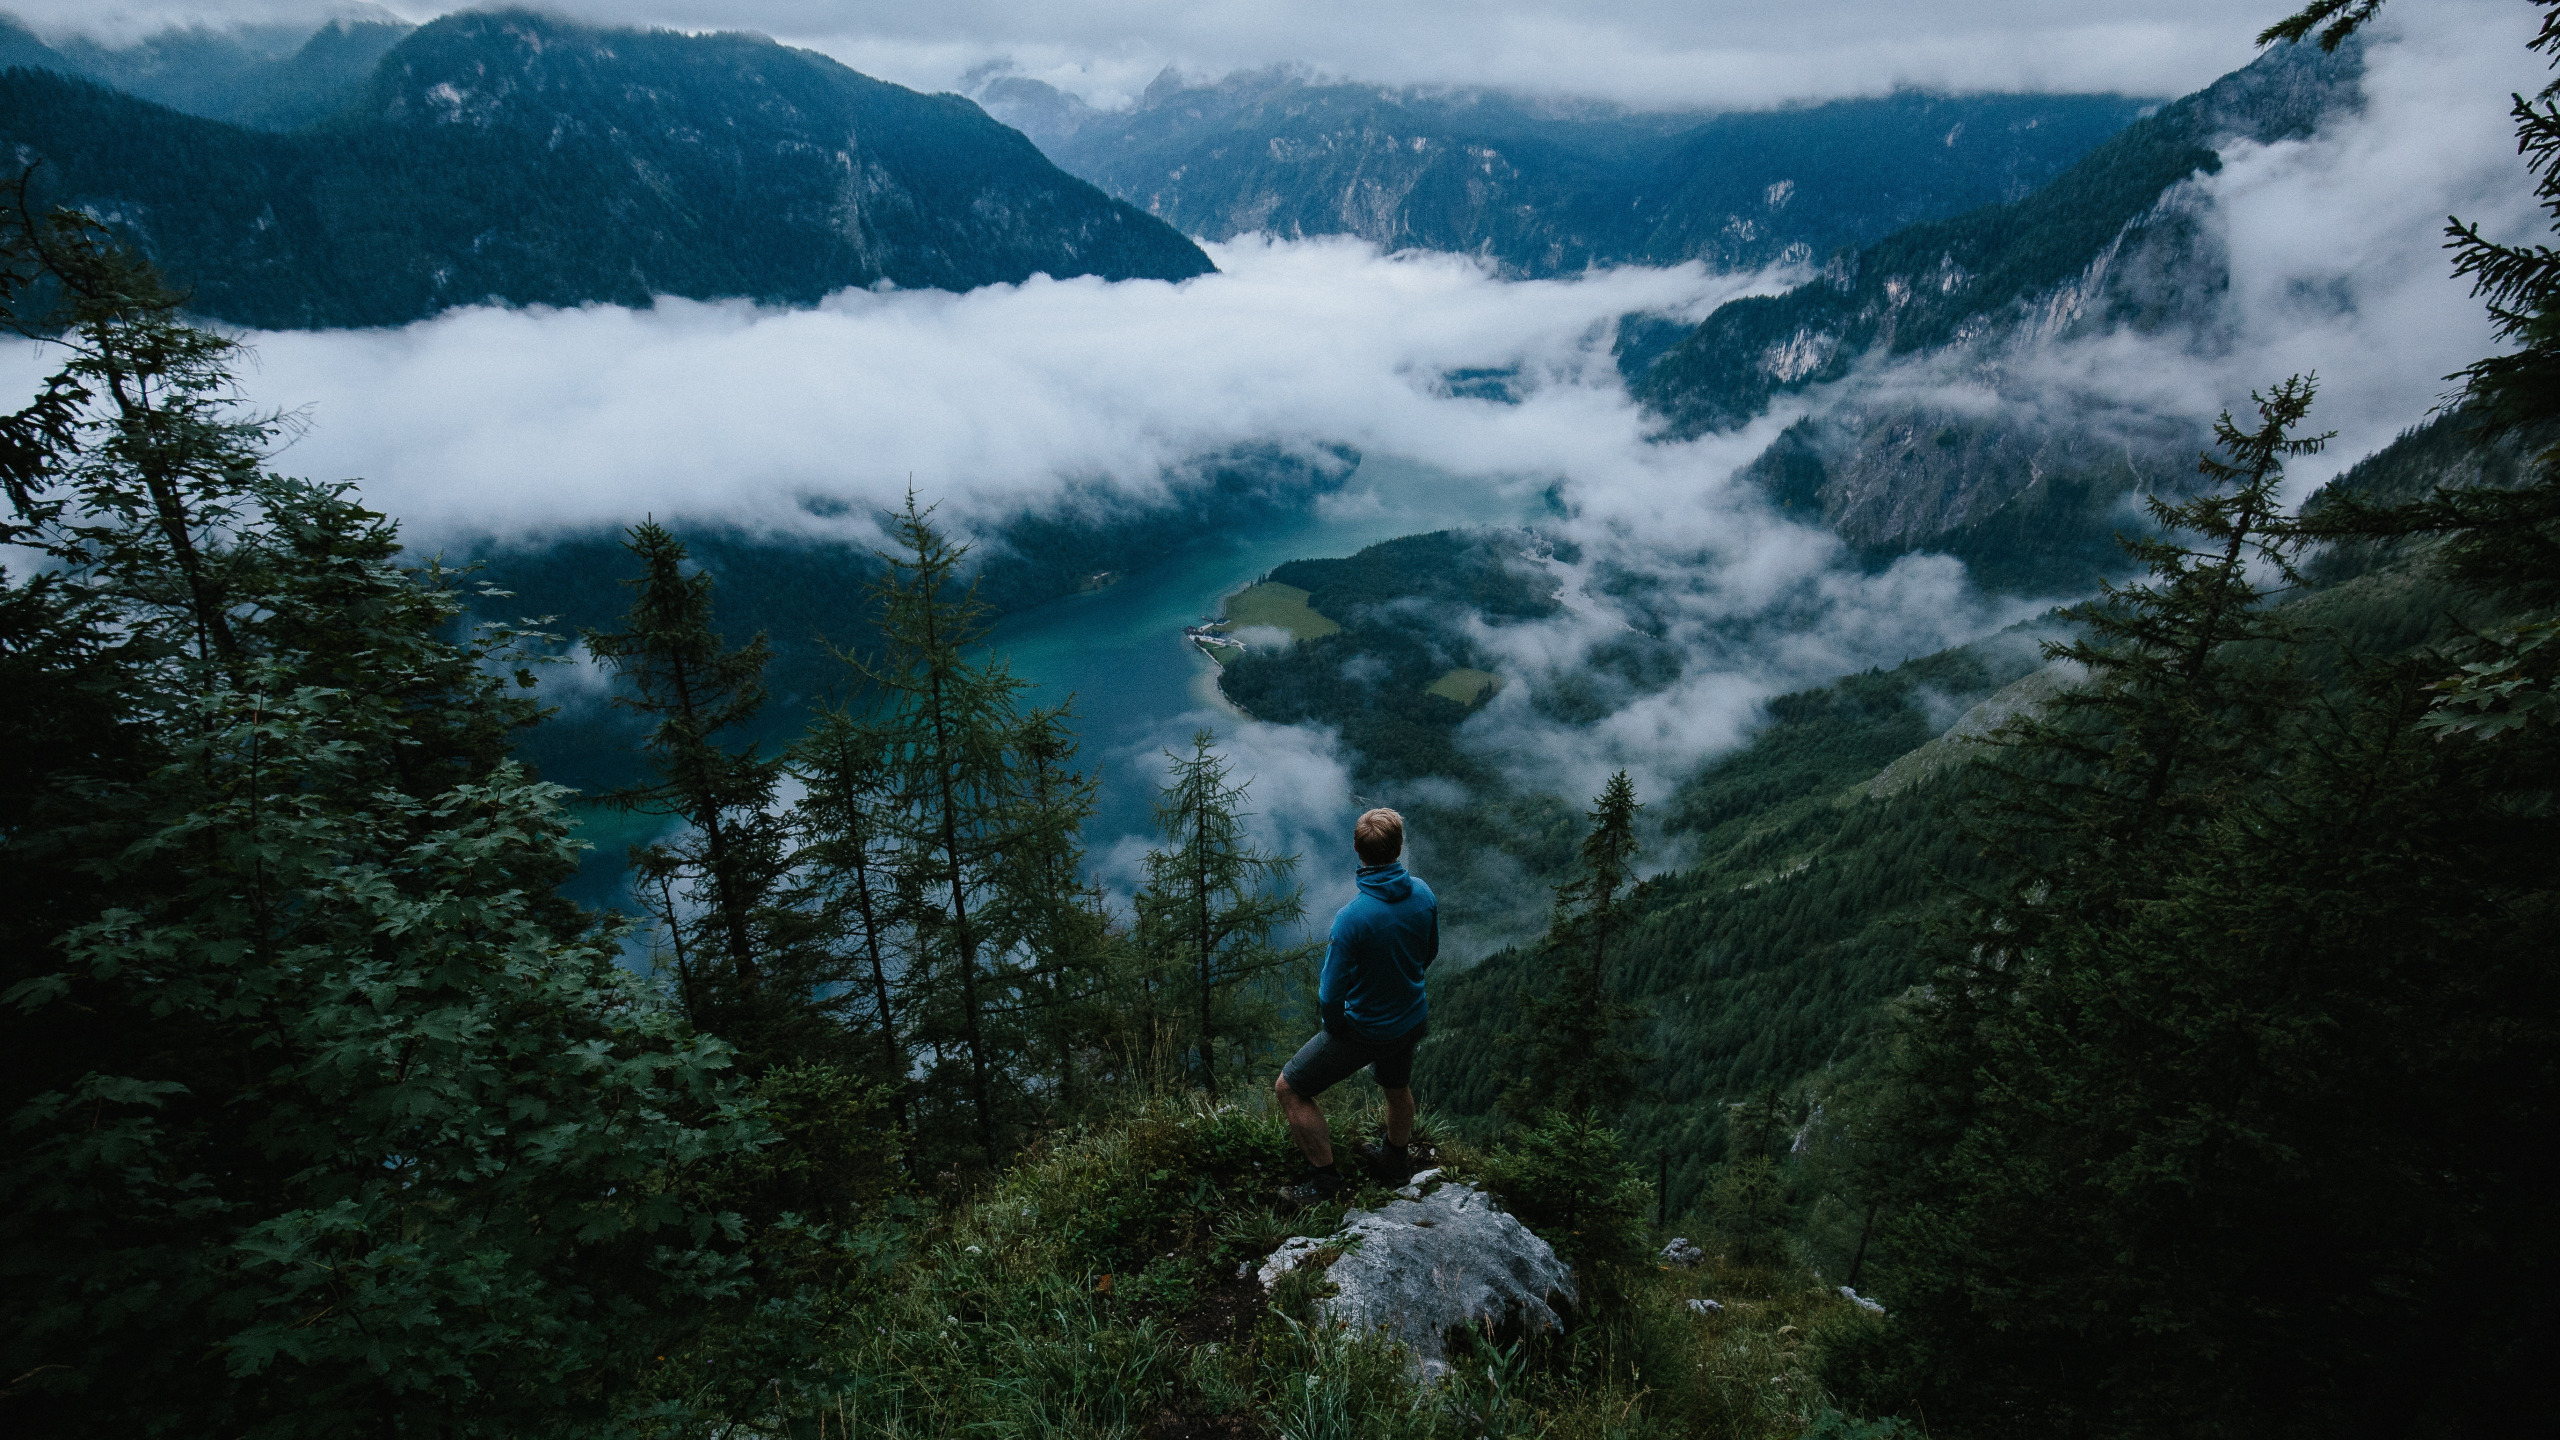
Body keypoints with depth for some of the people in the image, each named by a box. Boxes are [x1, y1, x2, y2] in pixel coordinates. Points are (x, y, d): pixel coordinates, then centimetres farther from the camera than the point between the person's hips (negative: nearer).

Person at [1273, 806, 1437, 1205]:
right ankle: (1395, 1159, 57)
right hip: (1414, 1019, 7)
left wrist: (1334, 1027, -5)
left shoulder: (1353, 916, -33)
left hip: (1365, 1032, -6)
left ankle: (1325, 1176, 21)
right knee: (1397, 1086, 33)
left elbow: (1330, 995, -26)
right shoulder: (1423, 894, -14)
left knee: (1289, 1088, 10)